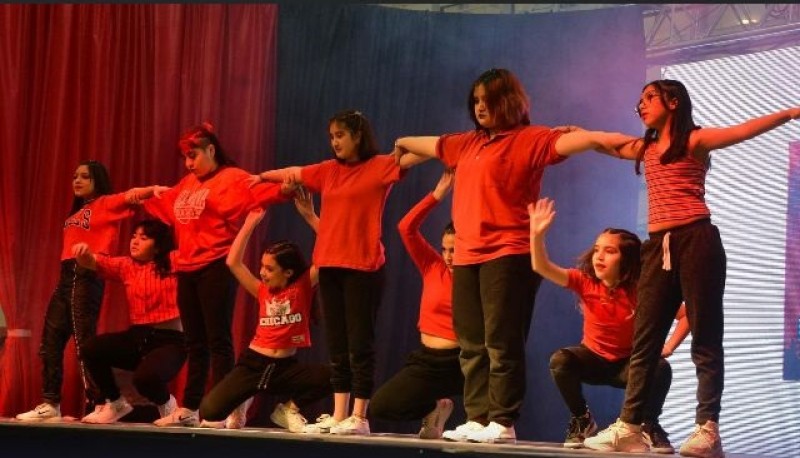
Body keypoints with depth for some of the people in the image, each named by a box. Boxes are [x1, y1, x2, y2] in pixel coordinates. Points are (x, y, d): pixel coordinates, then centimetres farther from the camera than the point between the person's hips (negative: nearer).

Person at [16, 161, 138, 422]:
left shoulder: (106, 204, 1)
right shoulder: (77, 212, 24)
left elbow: (130, 197, -15)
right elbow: (75, 241, 16)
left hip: (87, 275, -8)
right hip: (67, 275, 9)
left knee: (84, 340, -11)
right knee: (51, 339, 7)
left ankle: (98, 405, -8)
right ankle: (50, 404, 12)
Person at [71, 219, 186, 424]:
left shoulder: (172, 262, -3)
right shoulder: (126, 265, 10)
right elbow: (95, 263, -5)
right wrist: (85, 254, -26)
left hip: (169, 340, -6)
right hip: (137, 337, 6)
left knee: (145, 377, -34)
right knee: (92, 349, -17)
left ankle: (167, 404, 6)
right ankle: (116, 404, 8)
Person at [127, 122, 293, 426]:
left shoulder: (232, 178, -5)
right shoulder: (186, 185, 18)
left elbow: (260, 191, -23)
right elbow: (163, 206, 36)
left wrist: (285, 188, -39)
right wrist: (149, 193, 23)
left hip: (216, 268, -8)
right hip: (186, 269, 8)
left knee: (218, 341, -6)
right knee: (195, 343, 12)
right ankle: (189, 409, 17)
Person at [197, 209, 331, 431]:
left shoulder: (303, 286, -1)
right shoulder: (262, 291, 6)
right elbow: (233, 262, -1)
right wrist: (250, 223, -3)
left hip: (286, 366, -1)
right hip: (253, 363, 1)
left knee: (330, 377, -30)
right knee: (209, 411, -19)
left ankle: (289, 409, -3)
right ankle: (242, 402, 17)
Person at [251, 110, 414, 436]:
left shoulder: (380, 166, -2)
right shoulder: (328, 170, 15)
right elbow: (293, 173, 30)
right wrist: (263, 176, 41)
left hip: (363, 268, -6)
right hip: (329, 266, 6)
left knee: (360, 344, -4)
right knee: (336, 346, 9)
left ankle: (359, 417, -2)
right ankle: (338, 415, 13)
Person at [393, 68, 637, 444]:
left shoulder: (529, 139, -3)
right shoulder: (467, 144, 19)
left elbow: (567, 140, -19)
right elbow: (431, 145, 37)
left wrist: (607, 139, -35)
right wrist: (403, 144, 55)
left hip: (507, 255, -8)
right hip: (467, 257, 8)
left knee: (502, 344, -9)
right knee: (471, 345, 8)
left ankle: (503, 423, -7)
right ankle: (477, 419, 13)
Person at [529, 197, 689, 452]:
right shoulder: (585, 282, -15)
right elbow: (541, 267, -27)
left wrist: (668, 347, -24)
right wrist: (537, 234, -42)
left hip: (628, 363, -1)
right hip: (593, 359, 1)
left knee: (660, 369, -33)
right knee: (560, 360, -31)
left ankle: (649, 424, -4)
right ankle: (582, 420, -7)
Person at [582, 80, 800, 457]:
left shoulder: (695, 139, 0)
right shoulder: (645, 148, 20)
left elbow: (745, 129, -13)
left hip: (696, 241, -7)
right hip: (658, 246, 7)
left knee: (705, 337, -5)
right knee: (644, 339, 4)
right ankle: (629, 426, 6)